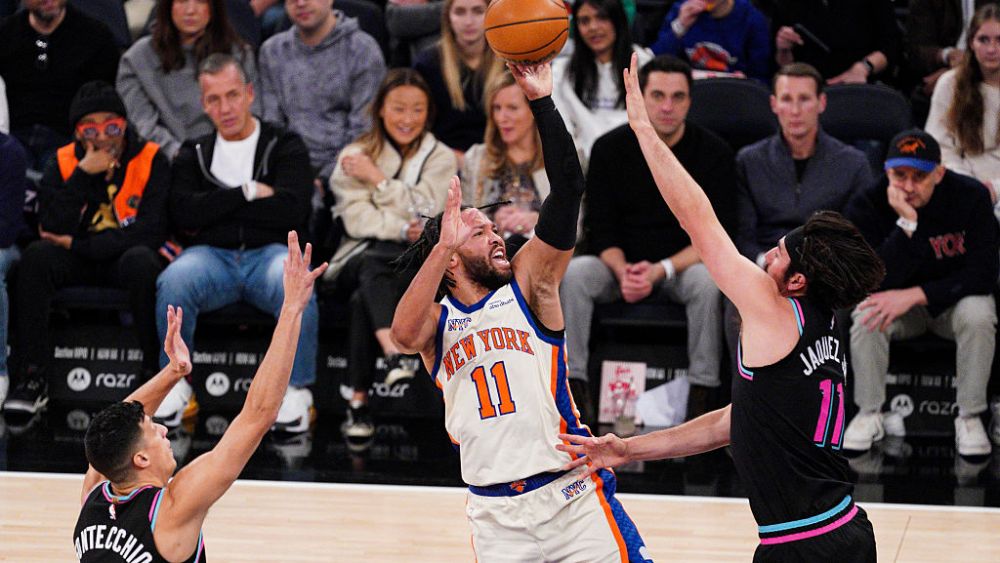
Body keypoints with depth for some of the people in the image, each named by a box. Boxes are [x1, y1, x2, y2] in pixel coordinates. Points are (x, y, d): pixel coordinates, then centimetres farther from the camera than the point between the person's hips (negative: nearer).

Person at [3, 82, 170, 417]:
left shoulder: (151, 160, -7)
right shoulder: (63, 163, 1)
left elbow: (151, 232, -16)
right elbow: (52, 230, -11)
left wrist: (78, 245, -15)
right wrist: (83, 175, -19)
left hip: (129, 256, -3)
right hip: (79, 263, 3)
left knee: (140, 261, -37)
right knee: (36, 257, -26)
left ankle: (157, 373, -25)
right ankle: (32, 379, -24)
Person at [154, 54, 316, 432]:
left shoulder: (284, 147, 10)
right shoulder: (194, 156, 19)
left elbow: (291, 210, -9)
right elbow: (183, 214, 0)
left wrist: (214, 210, -3)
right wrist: (248, 193, -4)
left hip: (269, 253, -2)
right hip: (213, 257, 2)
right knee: (175, 280, -33)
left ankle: (297, 390, -21)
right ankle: (175, 384, -15)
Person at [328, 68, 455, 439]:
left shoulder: (441, 159, 13)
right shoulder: (355, 156, 13)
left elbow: (424, 210, -5)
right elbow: (355, 218, -2)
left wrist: (377, 178, -4)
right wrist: (401, 230, -19)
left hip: (419, 262, -1)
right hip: (363, 256, 1)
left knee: (365, 297, -36)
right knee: (371, 268, -39)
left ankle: (359, 401, -44)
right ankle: (394, 354, -59)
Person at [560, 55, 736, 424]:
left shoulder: (714, 153, -5)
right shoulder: (610, 149, 0)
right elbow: (599, 230, -1)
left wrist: (661, 270, -22)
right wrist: (622, 270, -22)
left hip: (683, 266, -2)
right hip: (621, 265, 2)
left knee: (707, 282, -35)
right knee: (574, 274, -28)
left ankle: (702, 391, -31)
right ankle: (573, 386, -28)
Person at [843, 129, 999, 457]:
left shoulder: (970, 196, -19)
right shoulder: (867, 206, -18)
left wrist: (914, 295, -30)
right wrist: (906, 223, -38)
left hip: (955, 296, -1)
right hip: (897, 297, 1)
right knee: (867, 316, -30)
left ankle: (969, 418, -18)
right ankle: (869, 415, -12)